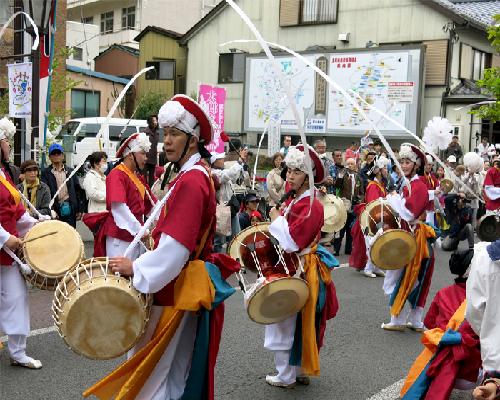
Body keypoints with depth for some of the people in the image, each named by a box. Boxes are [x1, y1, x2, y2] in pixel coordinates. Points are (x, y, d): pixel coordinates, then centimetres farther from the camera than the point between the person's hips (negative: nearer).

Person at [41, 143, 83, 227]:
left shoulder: (70, 171, 14)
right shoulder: (46, 173, 5)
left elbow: (77, 191, 12)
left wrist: (79, 209, 6)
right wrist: (51, 210, -14)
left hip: (70, 209, 2)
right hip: (55, 209, -2)